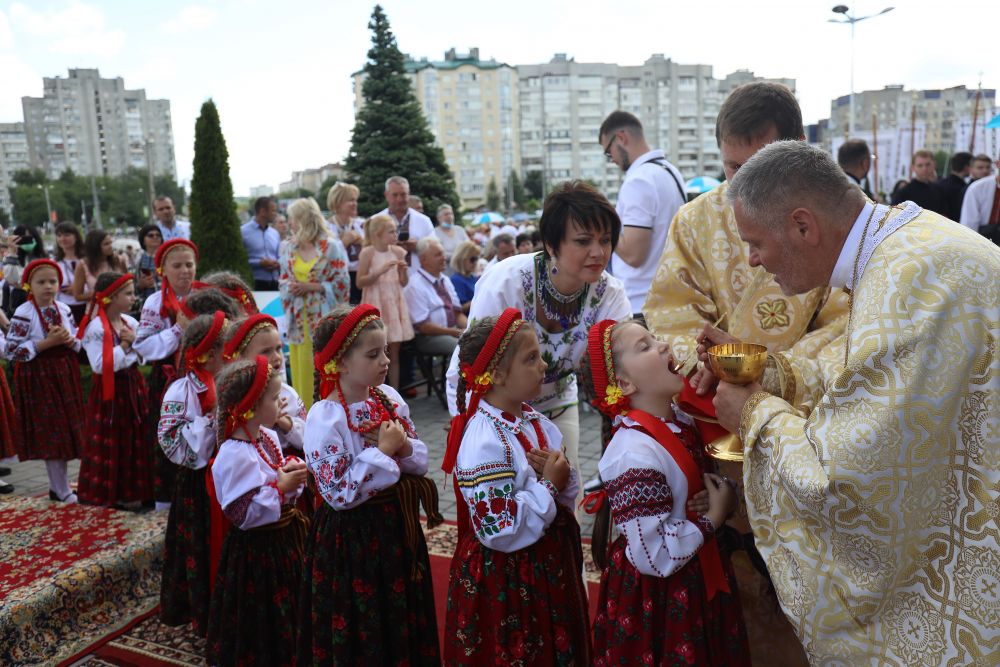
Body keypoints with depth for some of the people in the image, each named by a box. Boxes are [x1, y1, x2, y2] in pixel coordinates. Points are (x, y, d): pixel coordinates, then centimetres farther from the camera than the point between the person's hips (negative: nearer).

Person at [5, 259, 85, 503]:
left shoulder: (64, 309, 5)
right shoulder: (23, 314, -12)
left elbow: (78, 343, 12)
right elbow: (12, 351, -15)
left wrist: (69, 340, -10)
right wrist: (48, 342, -20)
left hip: (65, 374, 6)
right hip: (38, 377, -6)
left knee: (65, 429, 10)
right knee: (51, 432, -2)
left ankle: (59, 483, 24)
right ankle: (61, 489, 8)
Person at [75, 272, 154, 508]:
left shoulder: (131, 322, 6)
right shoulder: (96, 327, -16)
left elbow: (142, 357, 12)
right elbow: (99, 365, -24)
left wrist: (135, 342, -6)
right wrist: (125, 345, -19)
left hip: (133, 386, 7)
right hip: (110, 391, -7)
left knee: (136, 440, 12)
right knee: (113, 443, 2)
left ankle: (135, 488, 25)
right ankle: (112, 492, 15)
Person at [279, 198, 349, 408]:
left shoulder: (331, 246, -5)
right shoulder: (289, 247, 10)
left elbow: (341, 283, -6)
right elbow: (282, 279, 16)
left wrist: (312, 287, -14)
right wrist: (290, 287, -6)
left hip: (323, 316, -5)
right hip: (298, 316, 5)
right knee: (300, 365, 6)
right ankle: (303, 413, 17)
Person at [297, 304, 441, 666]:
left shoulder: (390, 397, -2)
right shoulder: (325, 418, -20)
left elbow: (421, 460, 6)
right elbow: (339, 495, -23)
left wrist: (404, 446, -15)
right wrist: (382, 451, -22)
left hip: (398, 525, 6)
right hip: (351, 538, -6)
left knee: (403, 620, 21)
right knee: (362, 633, 11)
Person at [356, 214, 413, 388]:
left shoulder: (398, 251, 4)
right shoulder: (367, 253, -8)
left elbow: (404, 283, 10)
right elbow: (360, 282, -9)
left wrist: (404, 271, -10)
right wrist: (380, 271, -19)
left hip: (394, 304, 4)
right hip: (376, 305, -4)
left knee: (394, 353, 7)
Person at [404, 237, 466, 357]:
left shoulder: (445, 280, 14)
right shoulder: (415, 286, -11)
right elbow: (421, 326, -15)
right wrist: (454, 332, -18)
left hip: (454, 332, 8)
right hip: (427, 338, -8)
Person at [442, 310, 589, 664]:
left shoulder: (536, 422, 1)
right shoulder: (483, 442, -25)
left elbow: (568, 495, 10)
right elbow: (500, 530, -26)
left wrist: (563, 477, -11)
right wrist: (548, 484, -20)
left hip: (550, 567, 8)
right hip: (503, 584, -8)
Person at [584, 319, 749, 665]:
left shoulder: (682, 422, -2)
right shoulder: (635, 453, -29)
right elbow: (655, 557, -29)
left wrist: (726, 494, -8)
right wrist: (714, 517, -18)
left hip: (701, 580, 8)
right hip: (658, 597, -8)